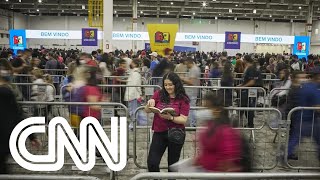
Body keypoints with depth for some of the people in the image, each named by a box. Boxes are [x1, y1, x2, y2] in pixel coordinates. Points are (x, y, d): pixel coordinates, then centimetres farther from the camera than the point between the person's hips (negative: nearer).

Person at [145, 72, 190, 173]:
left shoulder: (183, 99, -7)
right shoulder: (159, 94, 0)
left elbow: (183, 120, -12)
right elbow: (147, 111, 4)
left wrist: (170, 118, -29)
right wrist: (149, 104, -18)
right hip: (159, 133, 2)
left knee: (172, 164, 12)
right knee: (152, 163, -5)